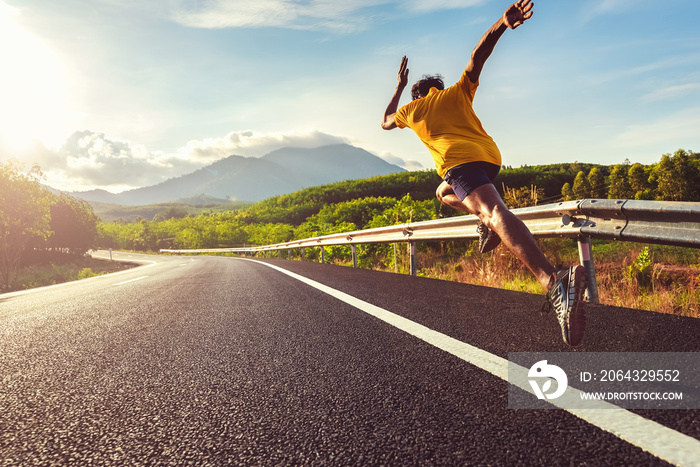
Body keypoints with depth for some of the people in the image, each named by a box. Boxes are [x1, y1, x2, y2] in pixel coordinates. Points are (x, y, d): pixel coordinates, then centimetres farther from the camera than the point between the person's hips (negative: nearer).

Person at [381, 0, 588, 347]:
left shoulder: (411, 108, 25)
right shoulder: (458, 93, 29)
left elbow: (386, 123, 46)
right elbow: (478, 56, 13)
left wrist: (399, 88, 52)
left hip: (459, 161, -5)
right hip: (490, 155, 5)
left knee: (495, 213, -28)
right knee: (443, 192, 33)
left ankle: (554, 282, -52)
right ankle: (487, 220, 4)